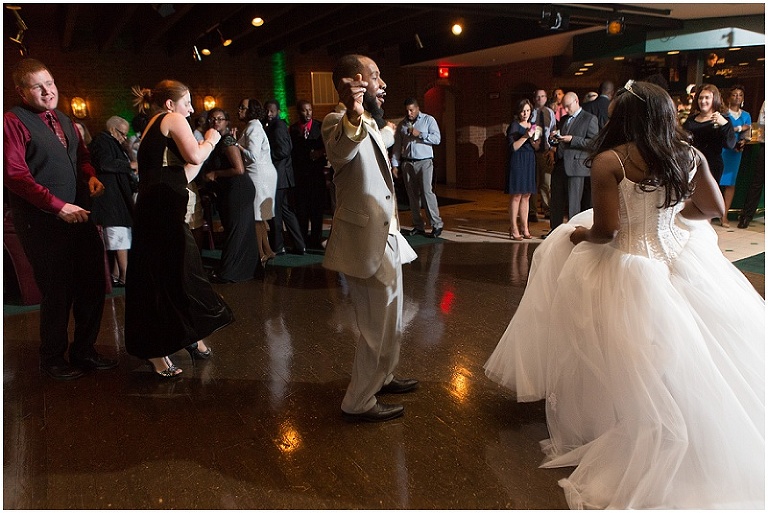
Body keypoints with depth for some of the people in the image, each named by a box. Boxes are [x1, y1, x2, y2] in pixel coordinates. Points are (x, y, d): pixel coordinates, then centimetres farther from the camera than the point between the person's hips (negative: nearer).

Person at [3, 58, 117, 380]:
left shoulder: (63, 121, 16)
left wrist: (91, 175, 3)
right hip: (43, 224, -7)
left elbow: (81, 155, 26)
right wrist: (58, 206, -23)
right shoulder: (13, 122, -9)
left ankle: (84, 351, 29)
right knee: (57, 293, 4)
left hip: (79, 217, 7)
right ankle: (53, 359, 26)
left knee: (92, 286, 10)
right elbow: (14, 175, -17)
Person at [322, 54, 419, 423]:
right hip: (367, 241, -10)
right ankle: (358, 403, 17)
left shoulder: (369, 124, 12)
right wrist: (354, 113, -60)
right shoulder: (338, 122, -18)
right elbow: (338, 152, -44)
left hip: (384, 237, 10)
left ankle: (382, 378, 43)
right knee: (377, 326, 1)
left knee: (389, 320, 23)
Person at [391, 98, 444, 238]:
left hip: (424, 162, -4)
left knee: (426, 192, -15)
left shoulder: (428, 120, 4)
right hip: (407, 163, 4)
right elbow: (397, 146, 12)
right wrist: (395, 164, 5)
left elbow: (437, 139, -6)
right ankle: (418, 226, 8)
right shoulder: (402, 124, 14)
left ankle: (436, 225, -10)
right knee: (412, 195, 3)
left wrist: (419, 134, -13)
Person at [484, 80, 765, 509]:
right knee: (681, 357, 24)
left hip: (626, 270, -5)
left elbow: (606, 230, -21)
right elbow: (713, 208, 10)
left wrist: (580, 235, 1)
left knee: (630, 367, 14)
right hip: (678, 260, 5)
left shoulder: (609, 161, -18)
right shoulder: (690, 156, -1)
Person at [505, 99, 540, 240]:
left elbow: (537, 148, 14)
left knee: (526, 196, 7)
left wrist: (534, 140, -5)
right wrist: (525, 136, -20)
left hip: (530, 163, 7)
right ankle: (514, 229, -4)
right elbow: (513, 147, -12)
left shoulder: (532, 126, 16)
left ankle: (524, 227, 12)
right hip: (517, 162, -6)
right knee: (516, 196, -7)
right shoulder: (514, 126, -3)